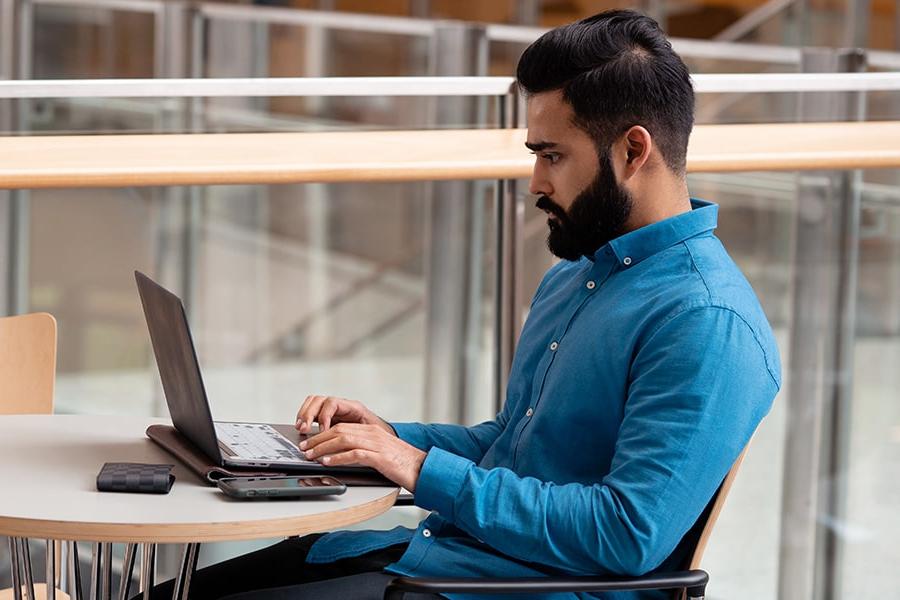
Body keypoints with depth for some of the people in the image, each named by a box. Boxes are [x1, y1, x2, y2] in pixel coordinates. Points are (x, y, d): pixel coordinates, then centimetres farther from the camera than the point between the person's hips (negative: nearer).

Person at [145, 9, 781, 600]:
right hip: (433, 547, 9)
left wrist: (427, 471, -19)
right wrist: (390, 437, 8)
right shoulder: (571, 278, 17)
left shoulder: (708, 324, -17)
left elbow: (629, 536, -24)